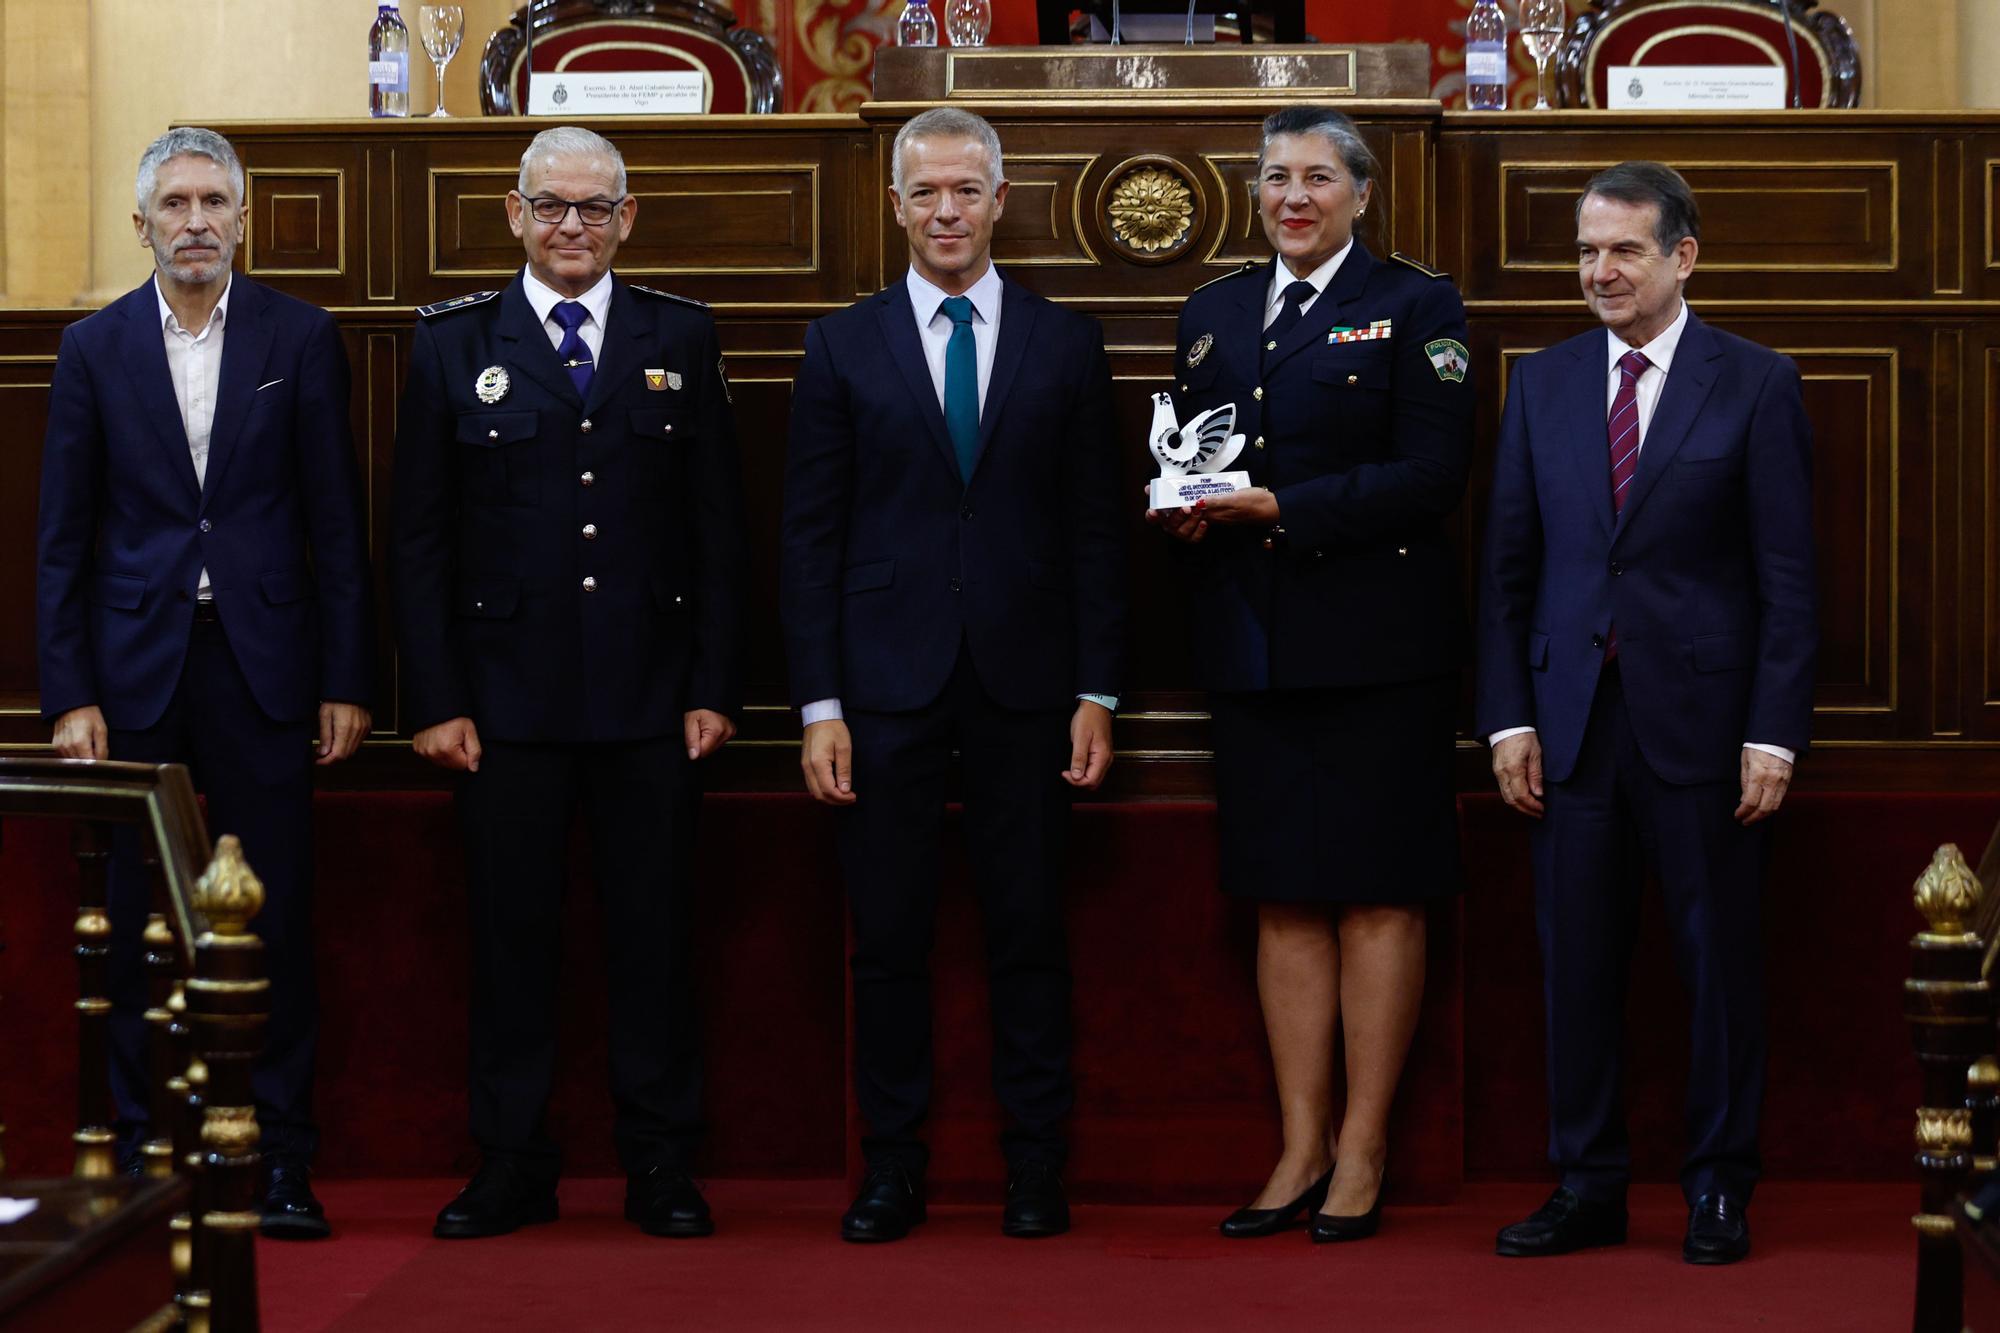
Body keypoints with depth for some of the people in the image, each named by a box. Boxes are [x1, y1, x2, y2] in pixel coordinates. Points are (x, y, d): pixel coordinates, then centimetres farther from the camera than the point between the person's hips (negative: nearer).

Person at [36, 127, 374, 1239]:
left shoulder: (302, 338, 4)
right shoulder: (94, 348, 6)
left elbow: (338, 522, 4)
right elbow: (64, 539, 5)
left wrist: (347, 680, -1)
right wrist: (70, 694, -2)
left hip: (263, 663, -1)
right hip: (138, 668, 1)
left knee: (279, 924, 0)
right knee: (140, 928, 4)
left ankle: (284, 1166, 7)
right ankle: (145, 1159, 13)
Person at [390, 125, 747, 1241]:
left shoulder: (683, 339, 7)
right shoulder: (454, 344, 5)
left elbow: (721, 530, 6)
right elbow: (421, 539, 4)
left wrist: (717, 687, -1)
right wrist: (436, 699, -3)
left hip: (653, 698, 0)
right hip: (507, 696, 0)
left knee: (657, 931, 5)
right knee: (512, 935, 4)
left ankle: (662, 1167, 14)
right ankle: (513, 1167, 14)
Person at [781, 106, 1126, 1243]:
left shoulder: (1067, 343, 7)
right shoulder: (844, 347, 6)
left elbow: (1097, 529, 6)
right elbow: (812, 537, 4)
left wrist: (1098, 693, 0)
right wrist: (820, 703, -3)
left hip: (1025, 681, 0)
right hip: (889, 681, 0)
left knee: (1031, 934, 4)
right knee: (889, 937, 3)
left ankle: (1036, 1172, 12)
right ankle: (893, 1170, 13)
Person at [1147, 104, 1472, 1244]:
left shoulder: (1416, 306, 0)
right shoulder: (1213, 314, 16)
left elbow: (1432, 477, -10)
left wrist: (1279, 506, -17)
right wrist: (1183, 507, -5)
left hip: (1376, 645, -5)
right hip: (1251, 645, 5)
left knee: (1378, 895, -1)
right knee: (1285, 901, 7)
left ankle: (1364, 1152, 5)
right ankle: (1303, 1145, 13)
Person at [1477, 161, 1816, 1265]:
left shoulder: (1755, 385, -1)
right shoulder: (1542, 384, 9)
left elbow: (1787, 577, -3)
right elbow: (1508, 564, 9)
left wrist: (1774, 732, -10)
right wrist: (1509, 718, 1)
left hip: (1702, 717, -3)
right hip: (1573, 718, 3)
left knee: (1717, 956, 4)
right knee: (1576, 960, 6)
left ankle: (1719, 1189, 15)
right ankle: (1587, 1185, 16)